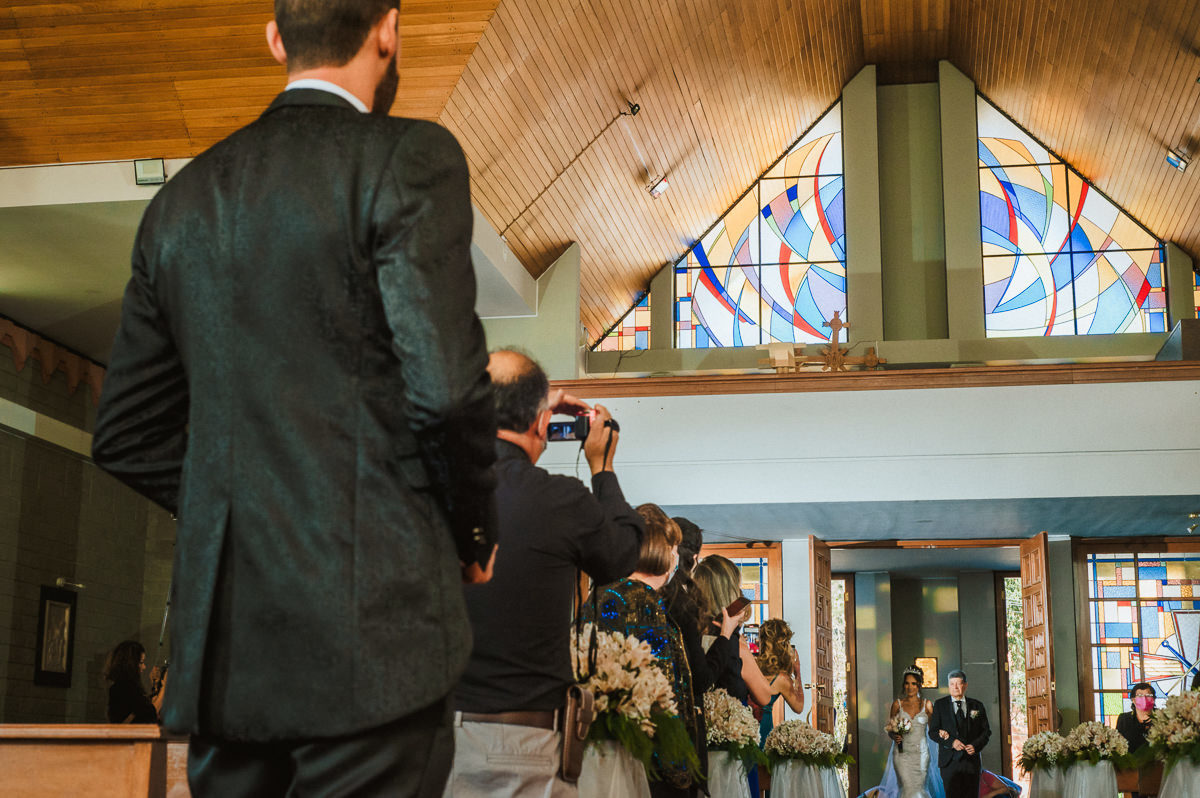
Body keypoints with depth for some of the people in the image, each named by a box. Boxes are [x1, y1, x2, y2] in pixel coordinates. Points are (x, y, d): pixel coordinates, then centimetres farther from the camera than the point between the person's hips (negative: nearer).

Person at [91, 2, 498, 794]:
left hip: (221, 640, 6)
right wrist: (474, 532, 2)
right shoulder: (410, 157, -5)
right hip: (369, 625, -6)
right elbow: (445, 385, -15)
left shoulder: (184, 198, 13)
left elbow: (126, 436, 15)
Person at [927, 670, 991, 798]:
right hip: (950, 761, -2)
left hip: (972, 760, 2)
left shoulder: (977, 706, 10)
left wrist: (975, 745, -7)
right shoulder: (940, 705, 6)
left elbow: (986, 731, 11)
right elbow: (933, 732, 1)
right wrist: (951, 742, -14)